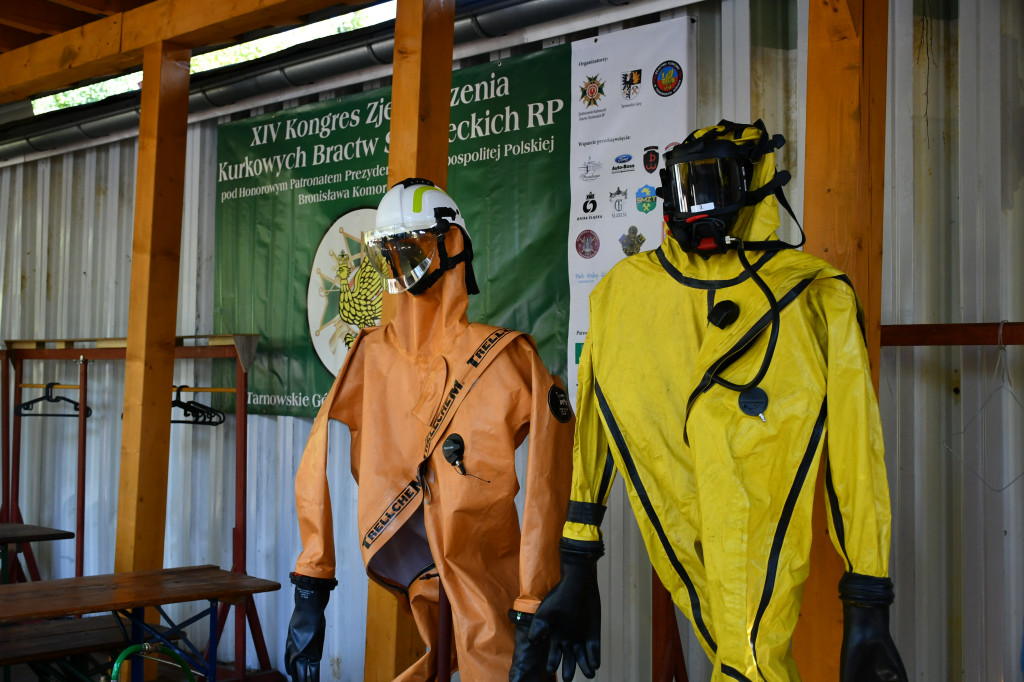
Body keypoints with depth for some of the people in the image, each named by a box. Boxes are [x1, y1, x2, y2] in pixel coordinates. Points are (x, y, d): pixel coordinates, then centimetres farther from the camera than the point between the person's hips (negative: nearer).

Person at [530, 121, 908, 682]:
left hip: (759, 567, -1)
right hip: (687, 563, 2)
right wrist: (577, 570, 11)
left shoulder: (815, 297, -1)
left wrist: (867, 605, -1)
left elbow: (854, 451, -1)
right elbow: (591, 435, 9)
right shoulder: (621, 295, 4)